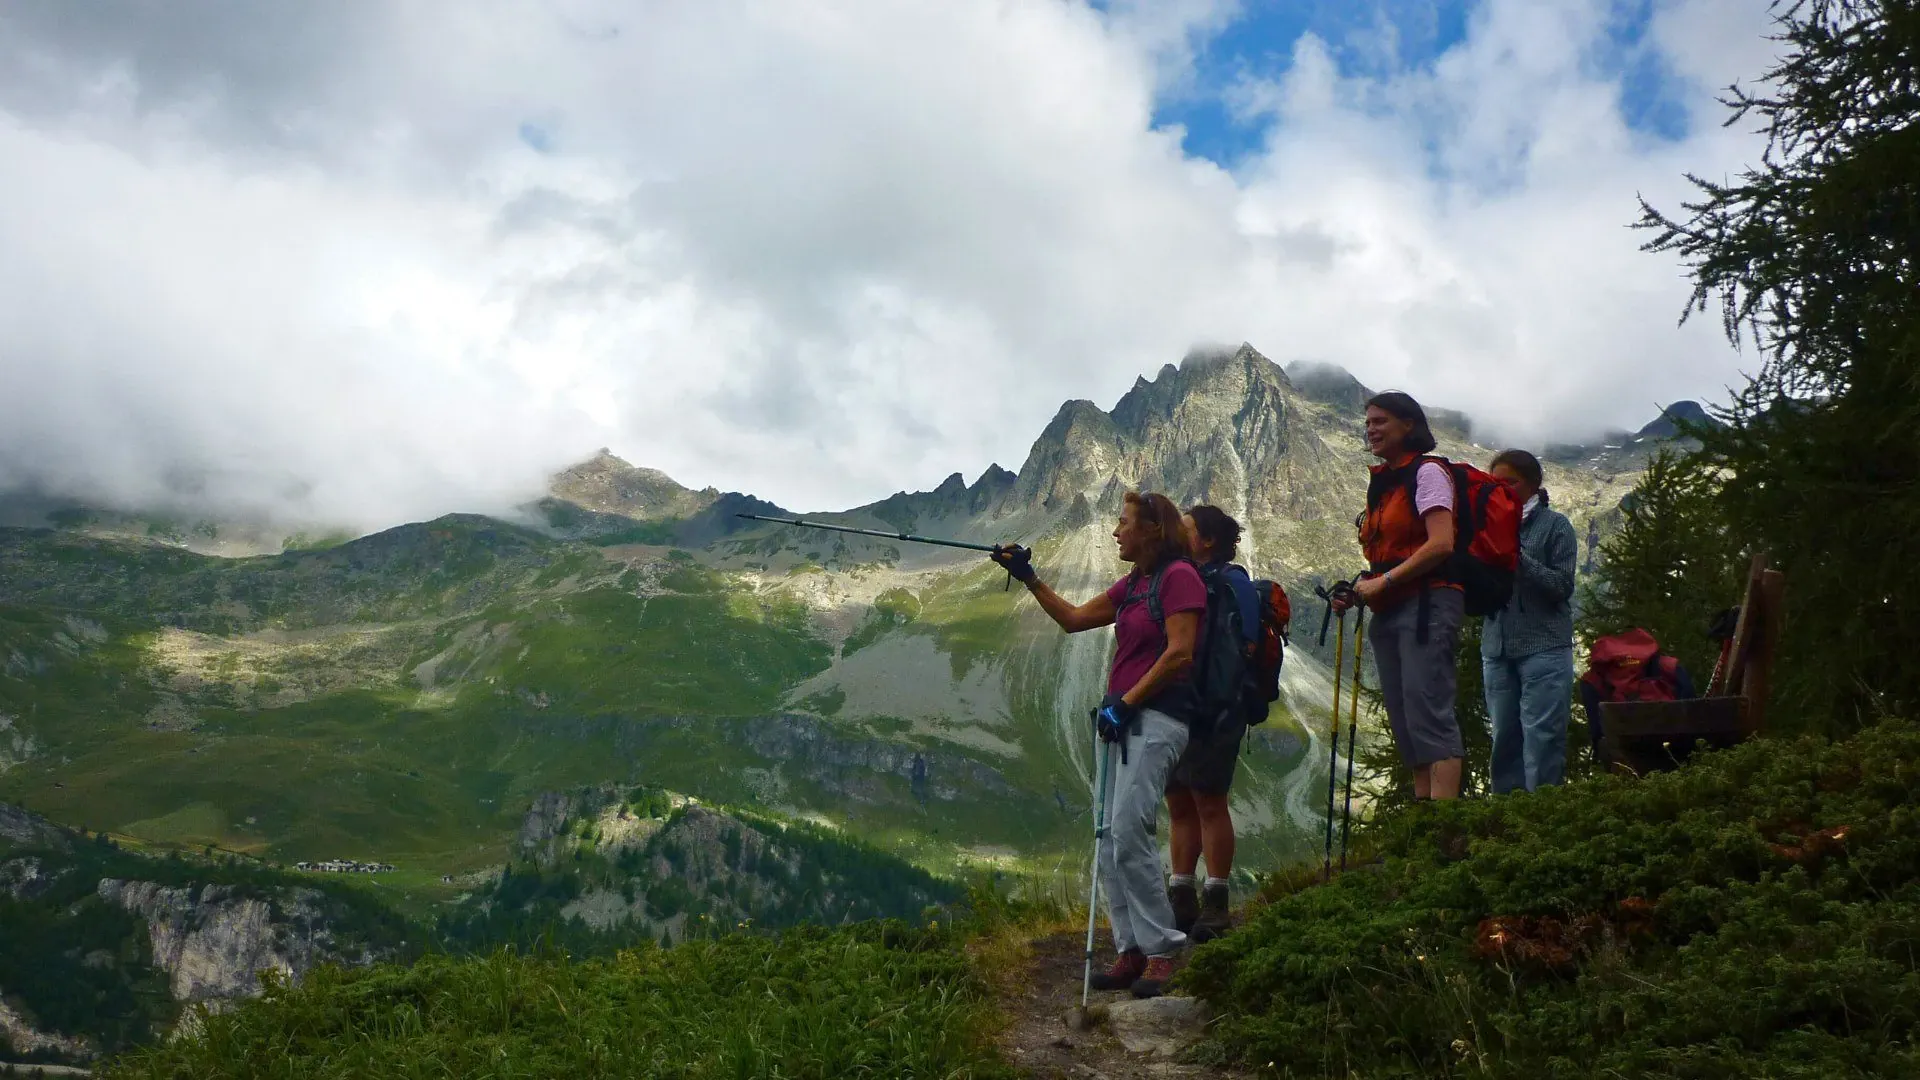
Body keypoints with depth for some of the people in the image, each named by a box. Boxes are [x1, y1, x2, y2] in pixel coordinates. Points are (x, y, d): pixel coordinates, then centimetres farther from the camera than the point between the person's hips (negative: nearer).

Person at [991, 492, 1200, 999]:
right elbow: (1074, 619, 23)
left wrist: (1126, 702, -15)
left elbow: (1179, 653, -15)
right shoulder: (1131, 584, 19)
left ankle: (1162, 950, -10)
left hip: (1156, 716, -9)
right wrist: (1027, 577, 19)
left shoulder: (1179, 576, -7)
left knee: (1128, 831, -18)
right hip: (1121, 716, 9)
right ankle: (1132, 951, 7)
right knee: (1109, 839, 4)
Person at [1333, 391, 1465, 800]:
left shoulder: (1427, 472, -4)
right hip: (1387, 613, 9)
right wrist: (1356, 593, 7)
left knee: (1428, 718, -16)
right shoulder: (1382, 485, 22)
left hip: (1427, 604, -9)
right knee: (1405, 726, 7)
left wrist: (1383, 581, -16)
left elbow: (1441, 545, -16)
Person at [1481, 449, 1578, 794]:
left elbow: (1562, 585, -9)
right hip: (1497, 648, 5)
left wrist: (1518, 559, -17)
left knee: (1541, 738, -8)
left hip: (1543, 646, -5)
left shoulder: (1555, 525, 1)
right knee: (1504, 739, 9)